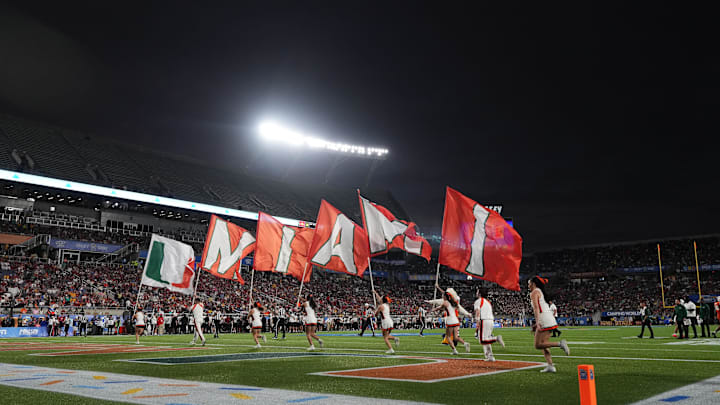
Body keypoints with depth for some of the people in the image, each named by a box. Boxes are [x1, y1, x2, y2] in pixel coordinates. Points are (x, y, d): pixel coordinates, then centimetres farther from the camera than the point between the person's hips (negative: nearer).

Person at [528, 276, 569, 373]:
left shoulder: (534, 292, -3)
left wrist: (537, 322, -23)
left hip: (544, 321, -9)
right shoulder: (542, 292, 24)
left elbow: (536, 308, -16)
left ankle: (560, 344, -17)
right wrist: (537, 324, 26)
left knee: (538, 345, -6)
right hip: (551, 319, 9)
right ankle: (550, 366, 4)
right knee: (543, 344, 11)